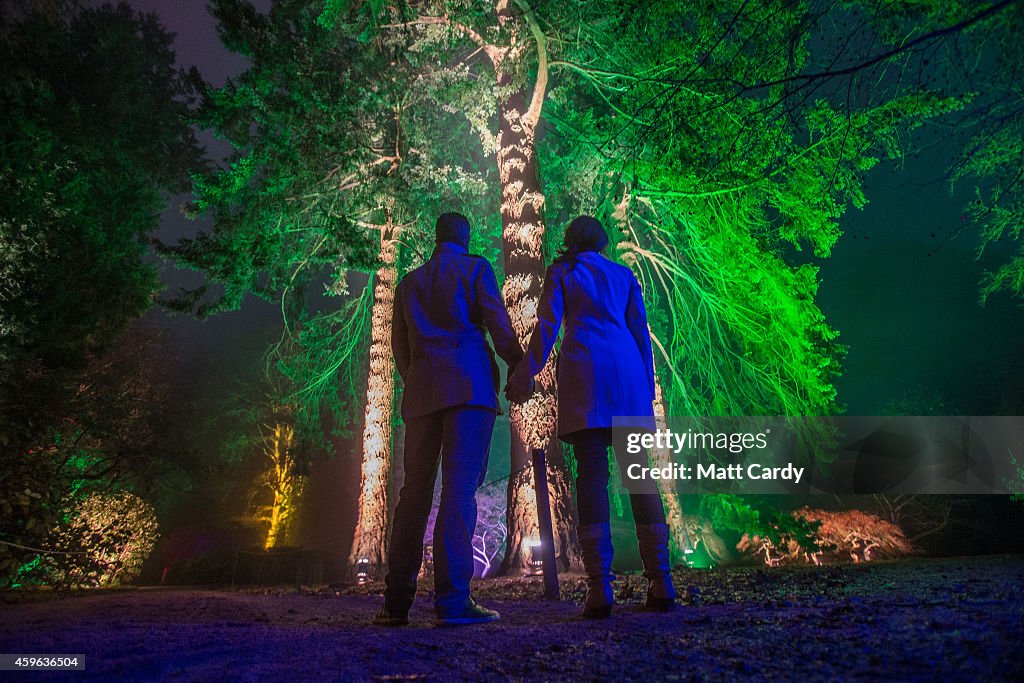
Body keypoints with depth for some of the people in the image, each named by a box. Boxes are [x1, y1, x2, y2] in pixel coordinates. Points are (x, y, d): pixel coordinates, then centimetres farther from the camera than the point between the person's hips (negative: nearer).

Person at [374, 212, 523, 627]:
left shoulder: (409, 283, 21)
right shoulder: (476, 268, 8)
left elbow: (399, 346, 20)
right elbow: (497, 322, -1)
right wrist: (520, 368, 6)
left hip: (422, 391, 5)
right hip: (469, 385, -4)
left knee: (415, 489, 6)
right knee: (460, 487, -10)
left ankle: (397, 601, 5)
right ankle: (452, 600, -14)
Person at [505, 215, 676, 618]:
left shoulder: (560, 271, 16)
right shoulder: (624, 274, 23)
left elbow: (547, 327, 5)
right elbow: (641, 330, 16)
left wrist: (524, 377, 8)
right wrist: (648, 386, 17)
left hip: (584, 367, -2)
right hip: (628, 371, 3)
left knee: (591, 472, -8)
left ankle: (600, 588, -14)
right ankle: (661, 583, -4)